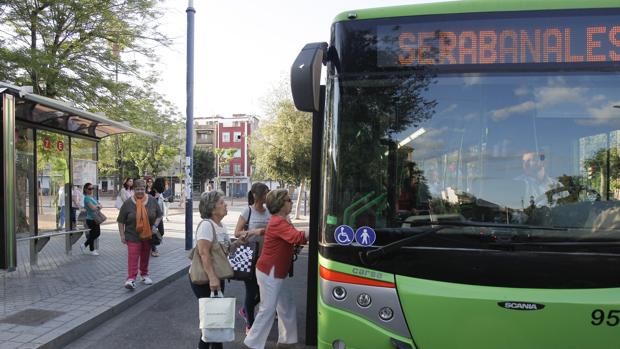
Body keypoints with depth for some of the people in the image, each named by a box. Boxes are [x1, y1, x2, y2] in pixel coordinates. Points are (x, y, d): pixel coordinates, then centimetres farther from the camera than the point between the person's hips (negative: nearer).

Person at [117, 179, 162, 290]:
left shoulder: (152, 201, 1)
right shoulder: (128, 203, -5)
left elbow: (159, 215, 10)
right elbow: (120, 221, -1)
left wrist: (155, 226, -4)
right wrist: (122, 235, -4)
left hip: (148, 235, 3)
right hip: (133, 236, -3)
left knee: (145, 256, 14)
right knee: (132, 257, -12)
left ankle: (145, 274, 31)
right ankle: (131, 278, -13)